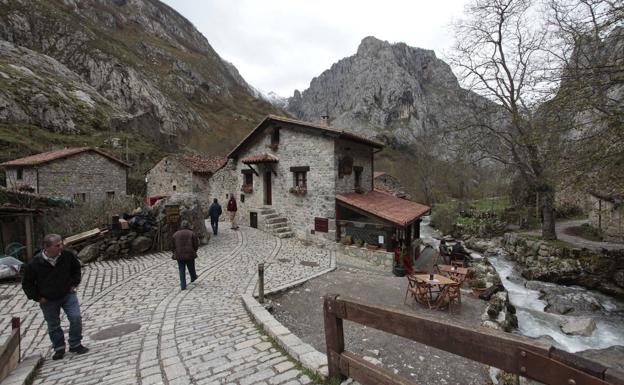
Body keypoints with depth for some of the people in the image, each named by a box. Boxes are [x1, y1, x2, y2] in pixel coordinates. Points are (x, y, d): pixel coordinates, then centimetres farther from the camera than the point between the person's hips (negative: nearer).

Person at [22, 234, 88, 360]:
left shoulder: (68, 255, -13)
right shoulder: (35, 263, -18)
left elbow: (76, 267, 8)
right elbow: (26, 283, -2)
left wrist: (74, 283, 2)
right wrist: (37, 297, -5)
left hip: (68, 294, 1)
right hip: (48, 300, 0)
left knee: (76, 318, -6)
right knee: (53, 325, 12)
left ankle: (75, 345, 12)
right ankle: (59, 348, 31)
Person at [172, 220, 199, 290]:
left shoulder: (175, 234, 1)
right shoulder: (192, 233, -6)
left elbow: (173, 246, 5)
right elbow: (195, 245, -5)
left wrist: (175, 254, 18)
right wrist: (194, 251, 13)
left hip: (179, 255, 1)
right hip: (190, 255, -1)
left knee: (182, 270, 9)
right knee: (191, 268, 21)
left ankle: (183, 286, 11)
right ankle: (193, 277, 45)